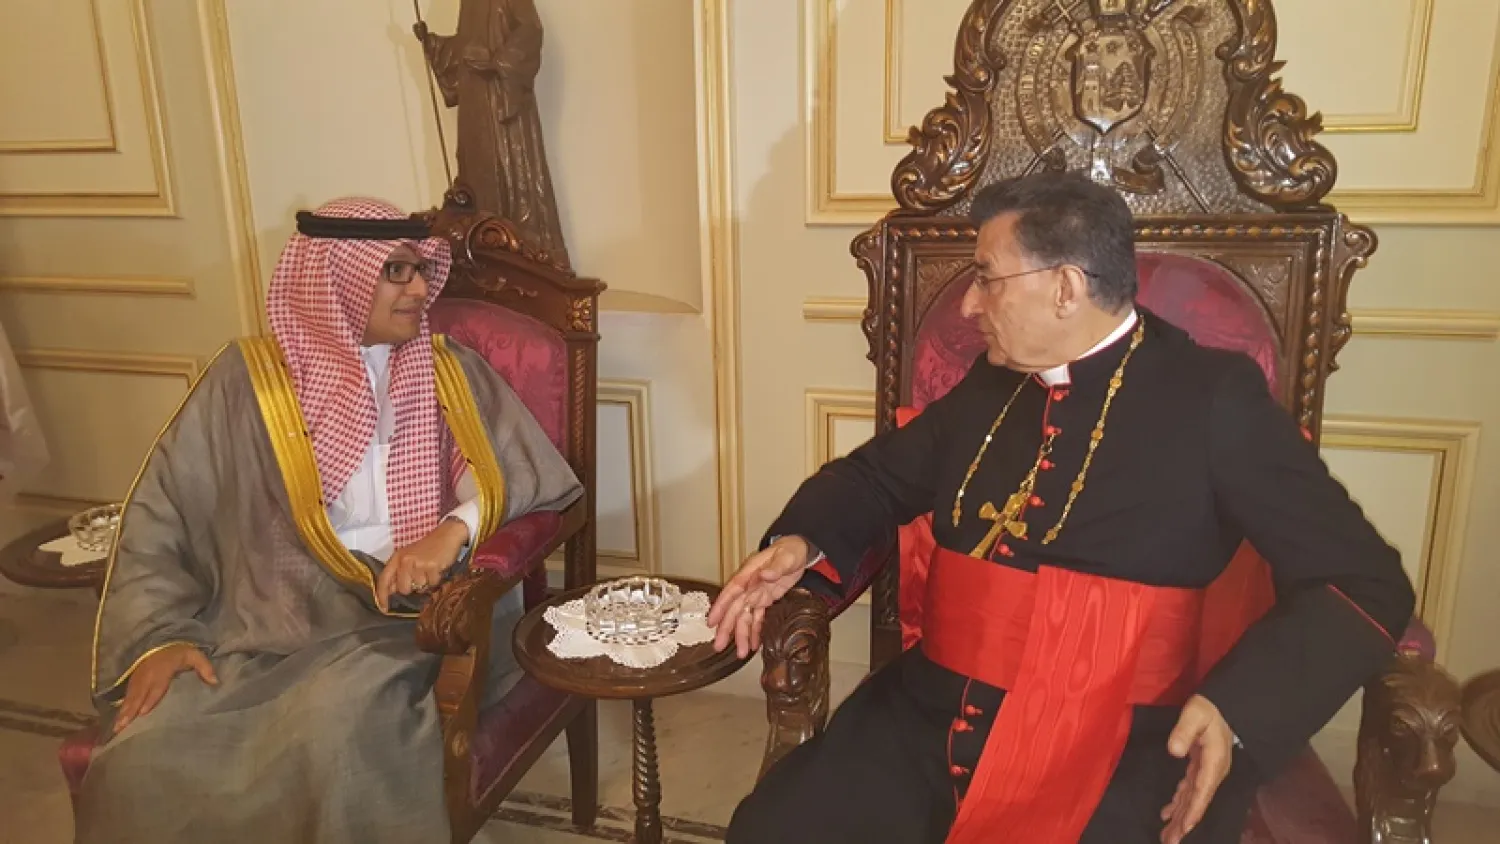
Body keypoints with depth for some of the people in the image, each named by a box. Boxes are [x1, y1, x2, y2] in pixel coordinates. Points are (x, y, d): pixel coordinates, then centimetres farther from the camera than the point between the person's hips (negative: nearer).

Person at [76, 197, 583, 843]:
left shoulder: (450, 372, 8)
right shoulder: (249, 376, 5)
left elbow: (539, 475, -1)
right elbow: (161, 512, 5)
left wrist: (457, 527, -20)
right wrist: (157, 636, -8)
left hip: (404, 617, 0)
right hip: (265, 620, 1)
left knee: (339, 730, -32)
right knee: (140, 760, -23)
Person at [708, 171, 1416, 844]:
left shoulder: (1214, 397, -2)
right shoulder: (988, 386, 12)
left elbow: (1363, 582, -2)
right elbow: (876, 474, 25)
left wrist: (1237, 708, -19)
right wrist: (801, 541, 4)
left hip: (1112, 755, -3)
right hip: (929, 727, 4)